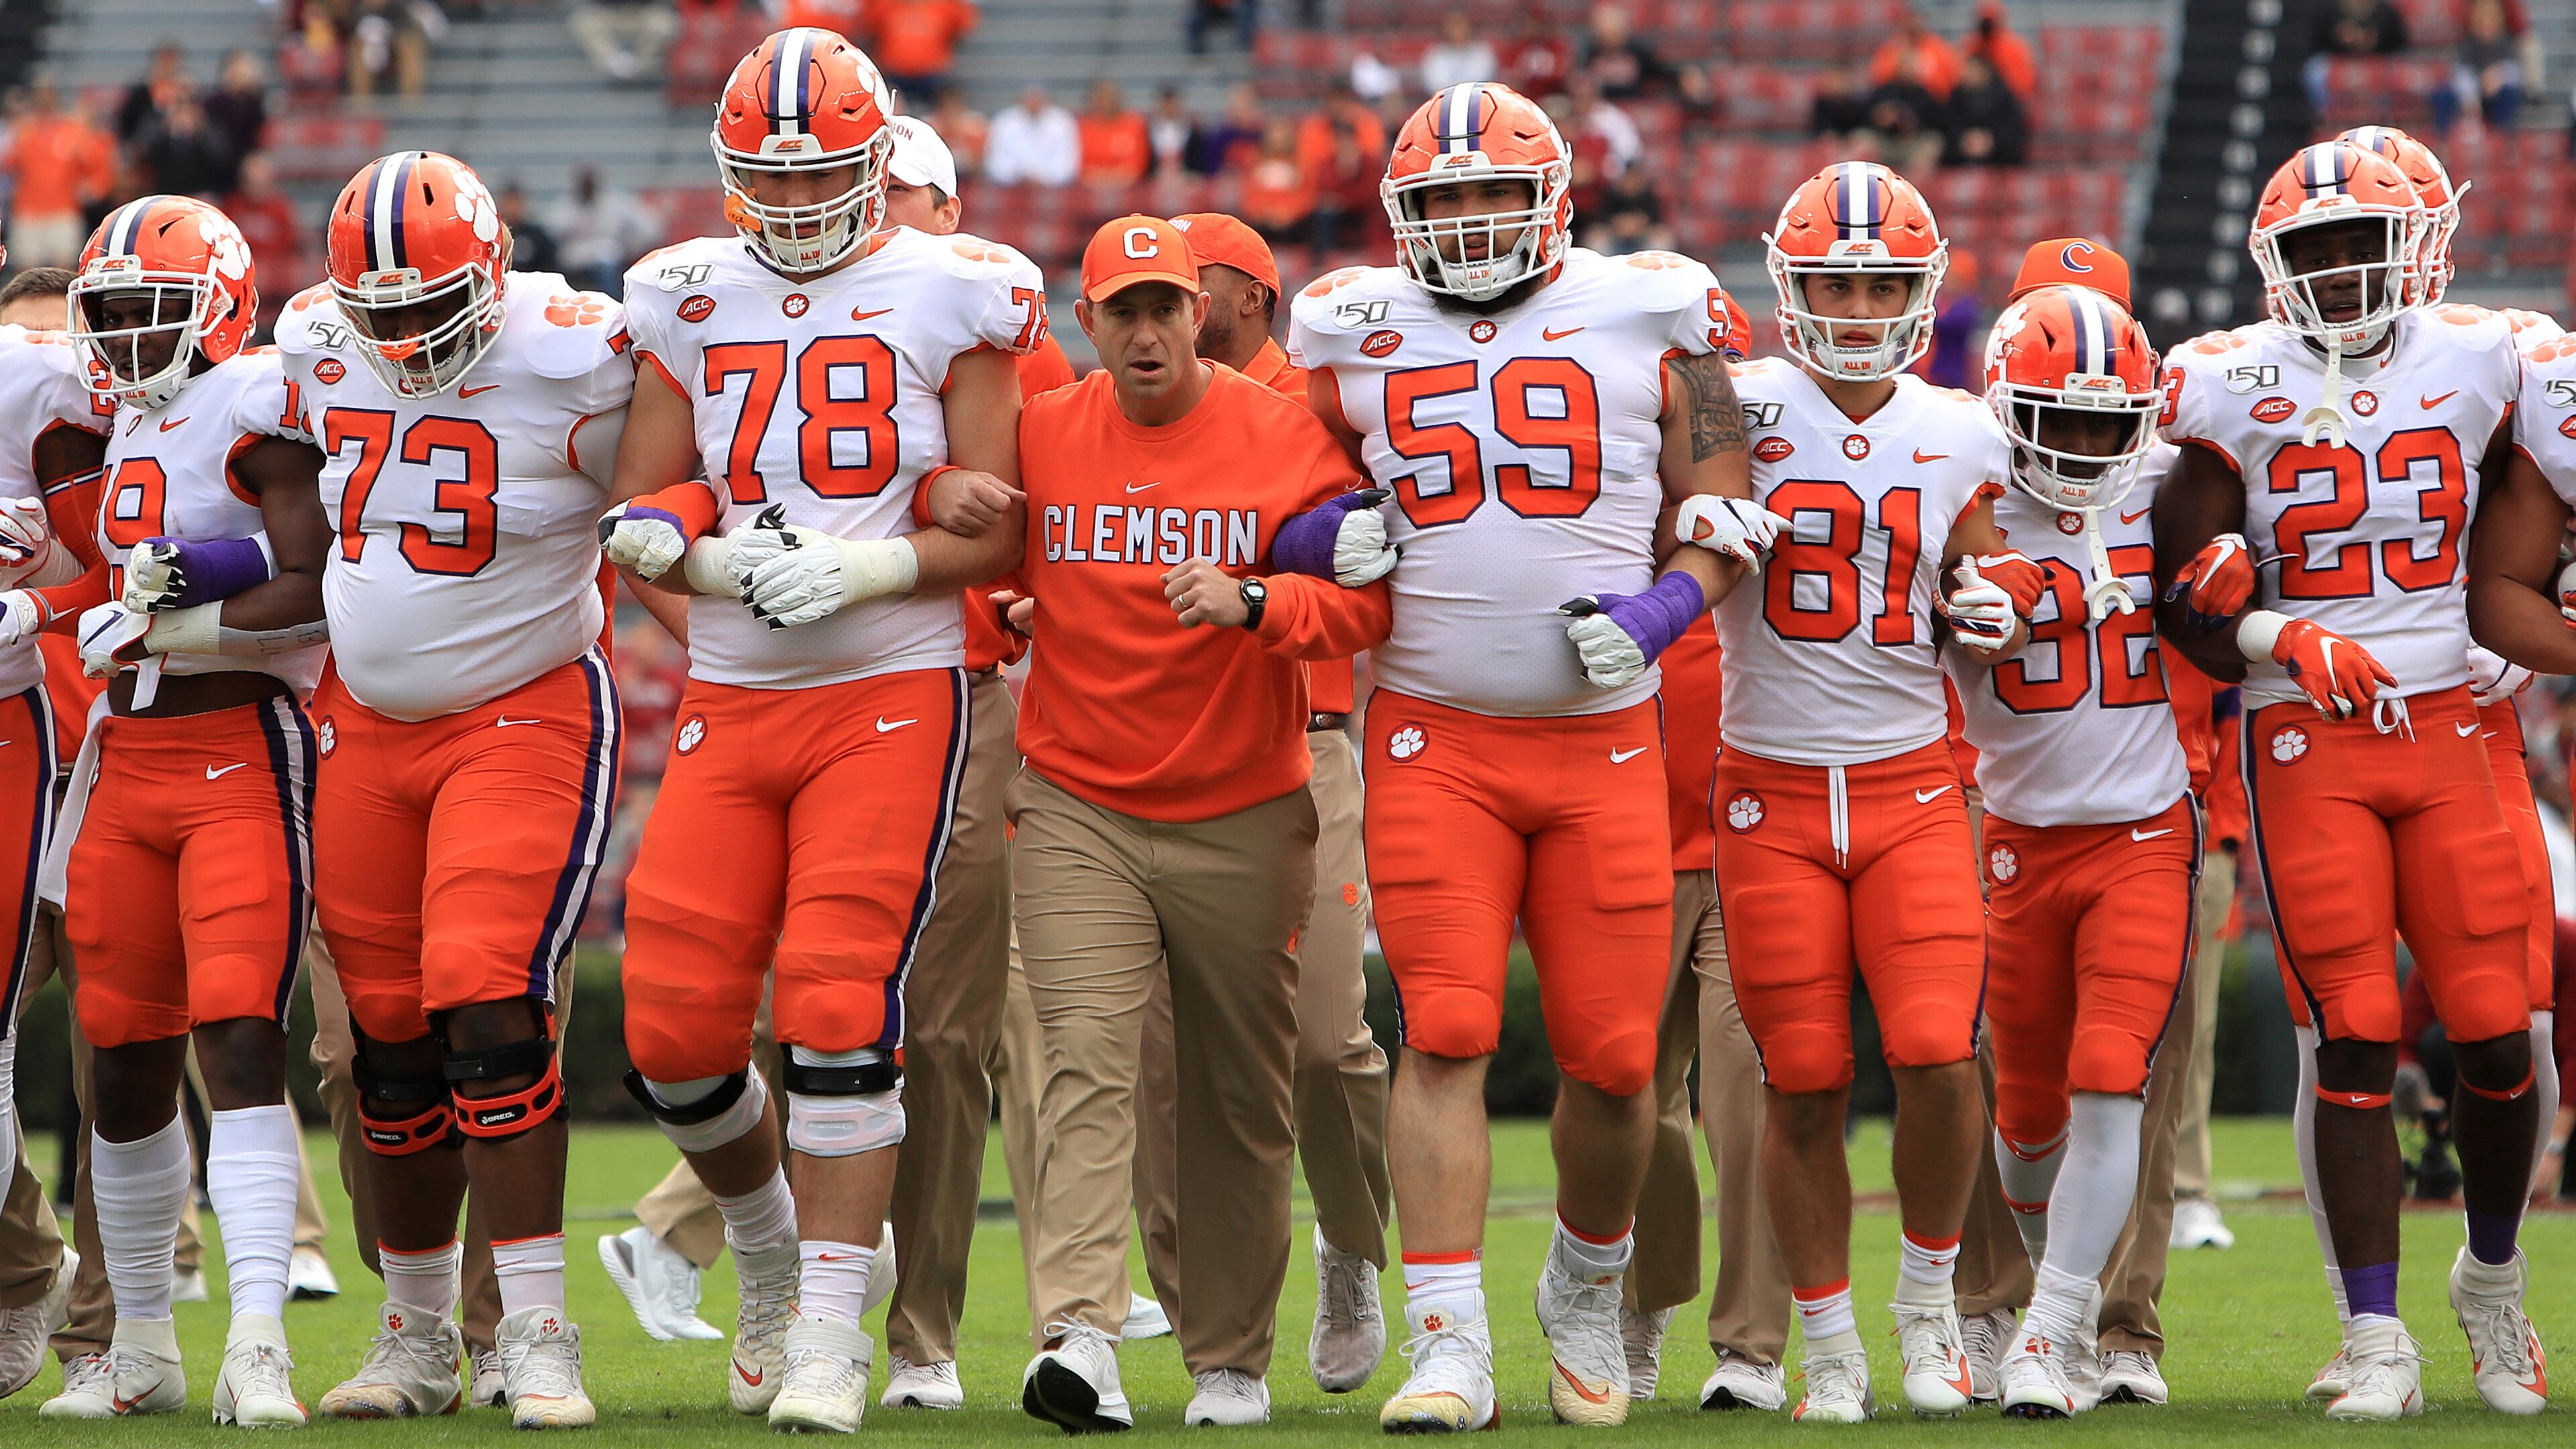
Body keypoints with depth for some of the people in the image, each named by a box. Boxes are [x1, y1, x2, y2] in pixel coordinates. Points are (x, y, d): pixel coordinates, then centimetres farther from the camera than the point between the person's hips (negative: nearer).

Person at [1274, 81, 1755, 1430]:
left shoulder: (1649, 318, 2)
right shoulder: (1354, 334, 6)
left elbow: (1721, 502, 8)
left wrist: (1669, 604, -11)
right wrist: (1319, 537, -4)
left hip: (1607, 743, 0)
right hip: (1434, 744, 0)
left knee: (1611, 1054, 1)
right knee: (1446, 1034, -12)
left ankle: (1585, 1291, 29)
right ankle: (1449, 1347, -11)